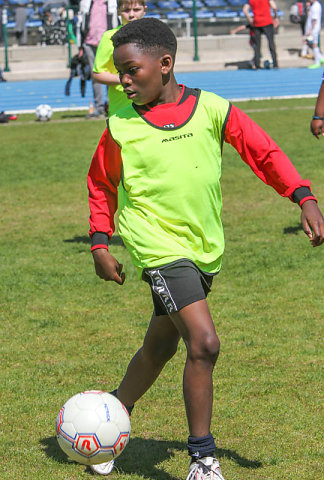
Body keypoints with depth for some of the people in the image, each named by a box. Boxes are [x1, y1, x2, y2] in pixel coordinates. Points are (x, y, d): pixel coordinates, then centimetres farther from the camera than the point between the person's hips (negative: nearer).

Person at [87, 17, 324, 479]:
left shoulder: (211, 109, -3)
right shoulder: (120, 128, -4)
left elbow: (265, 152, 0)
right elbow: (101, 185, 10)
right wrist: (100, 243, 3)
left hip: (206, 249, 3)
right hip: (160, 247, -3)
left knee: (159, 348, 16)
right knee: (204, 343, -18)